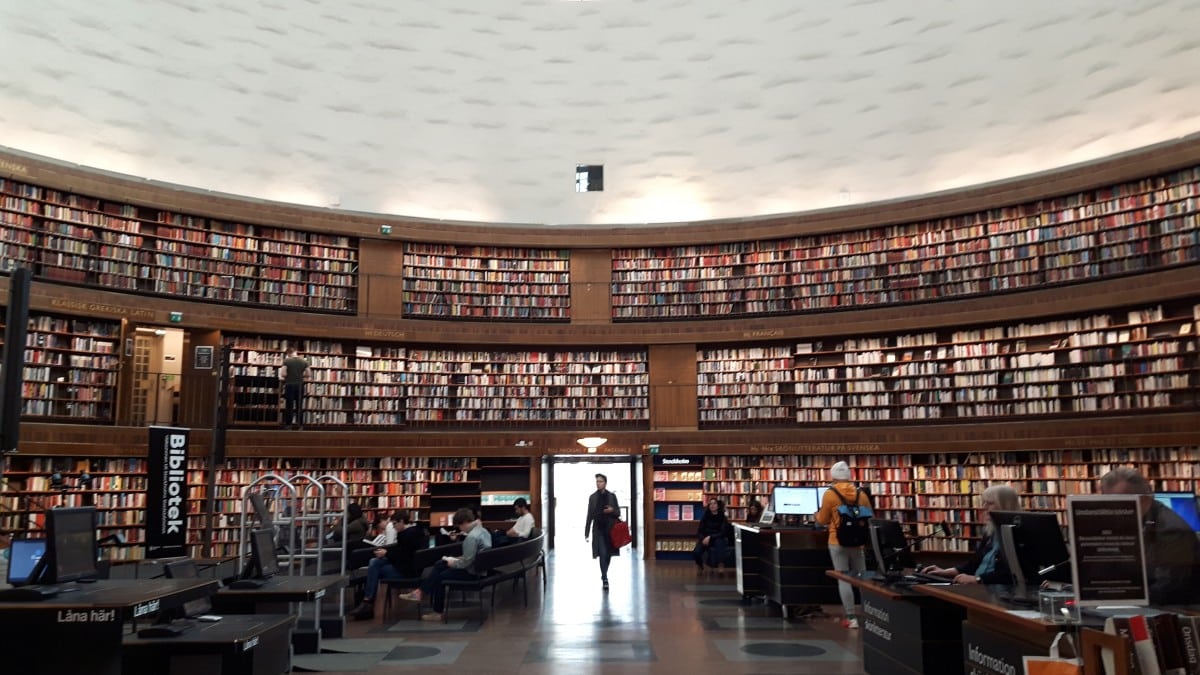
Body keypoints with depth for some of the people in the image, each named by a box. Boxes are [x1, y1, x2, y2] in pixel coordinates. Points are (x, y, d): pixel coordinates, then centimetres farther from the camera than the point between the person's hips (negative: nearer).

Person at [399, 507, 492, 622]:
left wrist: (453, 563, -8)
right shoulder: (483, 530, 4)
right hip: (478, 567, 10)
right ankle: (421, 592, 15)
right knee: (439, 565, 15)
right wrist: (456, 559, 9)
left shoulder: (472, 537, -27)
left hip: (471, 572, -10)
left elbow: (466, 562, -26)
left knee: (440, 577, 10)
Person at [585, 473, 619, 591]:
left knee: (608, 553, 9)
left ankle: (604, 575, 29)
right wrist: (586, 532, 1)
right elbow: (589, 515, 3)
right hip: (598, 529, -1)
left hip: (610, 529, 2)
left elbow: (618, 512, 6)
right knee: (602, 554, -11)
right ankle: (604, 579, -9)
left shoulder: (612, 496, 3)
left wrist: (612, 510, -18)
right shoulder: (592, 497, 2)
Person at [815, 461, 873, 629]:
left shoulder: (829, 494, -9)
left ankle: (851, 618, -4)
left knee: (843, 580, -1)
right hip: (858, 542, 4)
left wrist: (817, 515, 21)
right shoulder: (861, 494, 1)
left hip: (838, 543, -3)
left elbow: (823, 520, -1)